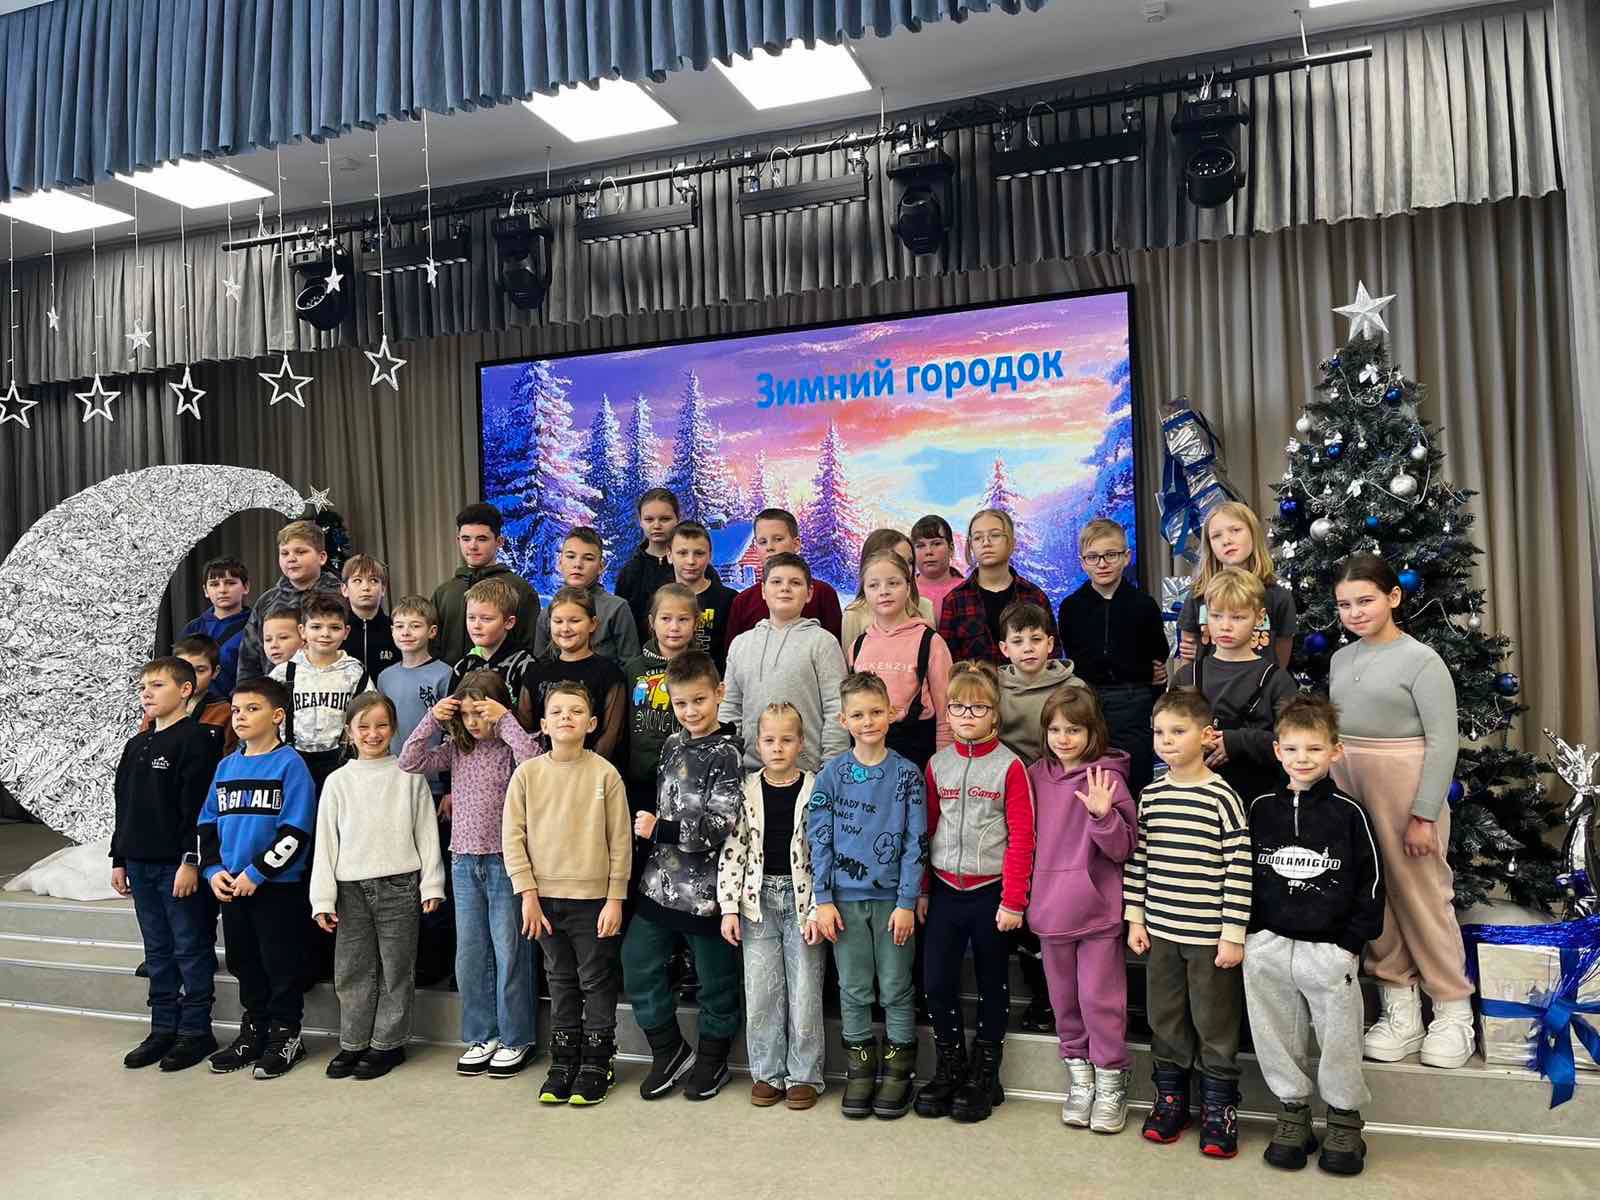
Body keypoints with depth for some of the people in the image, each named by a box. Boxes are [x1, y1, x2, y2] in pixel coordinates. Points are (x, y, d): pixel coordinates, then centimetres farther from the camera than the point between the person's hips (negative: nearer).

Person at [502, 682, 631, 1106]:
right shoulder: (527, 773, -2)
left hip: (593, 898, -2)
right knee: (561, 983, 15)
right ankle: (563, 1063, 27)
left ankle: (597, 1064, 22)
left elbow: (620, 842, -5)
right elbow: (513, 837, -1)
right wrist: (528, 894, -6)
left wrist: (615, 898, -6)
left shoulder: (605, 774, -8)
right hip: (546, 898, 2)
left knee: (597, 983, 8)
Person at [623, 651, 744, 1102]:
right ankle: (670, 1051, 25)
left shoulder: (725, 755, -14)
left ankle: (712, 1060, 30)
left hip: (705, 889, -7)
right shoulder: (673, 745, 8)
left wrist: (657, 829, -16)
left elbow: (719, 827, -21)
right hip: (661, 882, 7)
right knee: (638, 963, 7)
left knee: (716, 977, 9)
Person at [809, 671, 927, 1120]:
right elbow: (818, 839, 0)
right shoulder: (831, 774, -1)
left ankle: (899, 1071, 23)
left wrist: (907, 902, -8)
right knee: (854, 990, 10)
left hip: (892, 898, -1)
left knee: (896, 988, 8)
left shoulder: (907, 775, -3)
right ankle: (860, 1070, 24)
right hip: (846, 897, 1)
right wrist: (823, 900, -5)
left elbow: (915, 843, -3)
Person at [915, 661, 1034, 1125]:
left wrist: (1013, 900, -12)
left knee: (992, 983, 10)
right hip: (945, 890, 3)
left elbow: (1021, 837, -10)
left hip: (991, 891, -3)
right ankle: (950, 1066, 23)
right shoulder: (937, 765, 4)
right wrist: (921, 890, 9)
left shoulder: (1010, 766, -8)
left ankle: (984, 1074, 25)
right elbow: (926, 830, 10)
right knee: (937, 981, 3)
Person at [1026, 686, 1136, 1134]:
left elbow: (1123, 848, -11)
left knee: (1100, 998, 3)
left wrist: (1102, 815, -28)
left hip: (1096, 909, -5)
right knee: (1064, 999, 15)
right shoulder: (1037, 776, 4)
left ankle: (1111, 1082, 20)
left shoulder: (1106, 778, -11)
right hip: (1050, 908, 5)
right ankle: (1079, 1076, 30)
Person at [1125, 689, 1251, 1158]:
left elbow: (1239, 868, -12)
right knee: (1165, 1019, 14)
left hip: (1209, 935, -5)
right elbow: (1138, 859, 9)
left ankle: (1219, 1109, 23)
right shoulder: (1150, 795, 4)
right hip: (1160, 930, 5)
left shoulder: (1222, 797, -12)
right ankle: (1170, 1097, 30)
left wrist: (1233, 935, -12)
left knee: (1215, 1022, 7)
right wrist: (1135, 918, 7)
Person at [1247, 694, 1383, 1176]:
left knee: (1339, 1038, 8)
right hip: (1268, 946, 3)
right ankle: (1293, 1113, 30)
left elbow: (1371, 883, -1)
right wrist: (1251, 935, 5)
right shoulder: (1261, 808, 3)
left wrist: (1352, 942, -4)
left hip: (1329, 949, -2)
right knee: (1276, 1036, 12)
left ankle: (1345, 1121, 29)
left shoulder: (1347, 812, -5)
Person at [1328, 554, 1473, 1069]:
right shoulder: (1340, 660, 10)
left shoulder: (1421, 660, -8)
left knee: (1421, 895, 1)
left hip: (1403, 787, -6)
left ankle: (1453, 1009, 16)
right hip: (1346, 789, 6)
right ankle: (1400, 1005, 19)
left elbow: (1443, 741, -10)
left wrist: (1423, 815, -14)